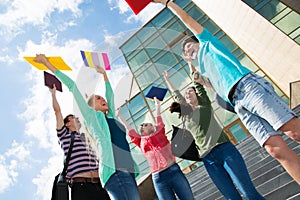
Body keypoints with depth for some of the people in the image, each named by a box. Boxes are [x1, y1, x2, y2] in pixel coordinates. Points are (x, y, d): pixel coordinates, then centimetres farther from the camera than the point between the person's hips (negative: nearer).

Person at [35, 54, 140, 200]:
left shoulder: (111, 117, 26)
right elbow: (72, 87, 15)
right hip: (116, 172, -7)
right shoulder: (92, 116, 12)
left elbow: (110, 94, 39)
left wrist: (104, 73, 50)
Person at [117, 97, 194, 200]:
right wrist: (119, 115, 25)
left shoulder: (159, 131, 11)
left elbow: (158, 117, 20)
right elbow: (128, 127, 19)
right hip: (158, 178, 1)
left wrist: (157, 104, 33)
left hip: (174, 171, -1)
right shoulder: (140, 142, 13)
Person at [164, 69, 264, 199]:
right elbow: (176, 94, 29)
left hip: (225, 149, -2)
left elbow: (196, 79, 15)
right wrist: (167, 79, 40)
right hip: (208, 159, 2)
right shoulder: (186, 113, 18)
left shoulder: (205, 103, 13)